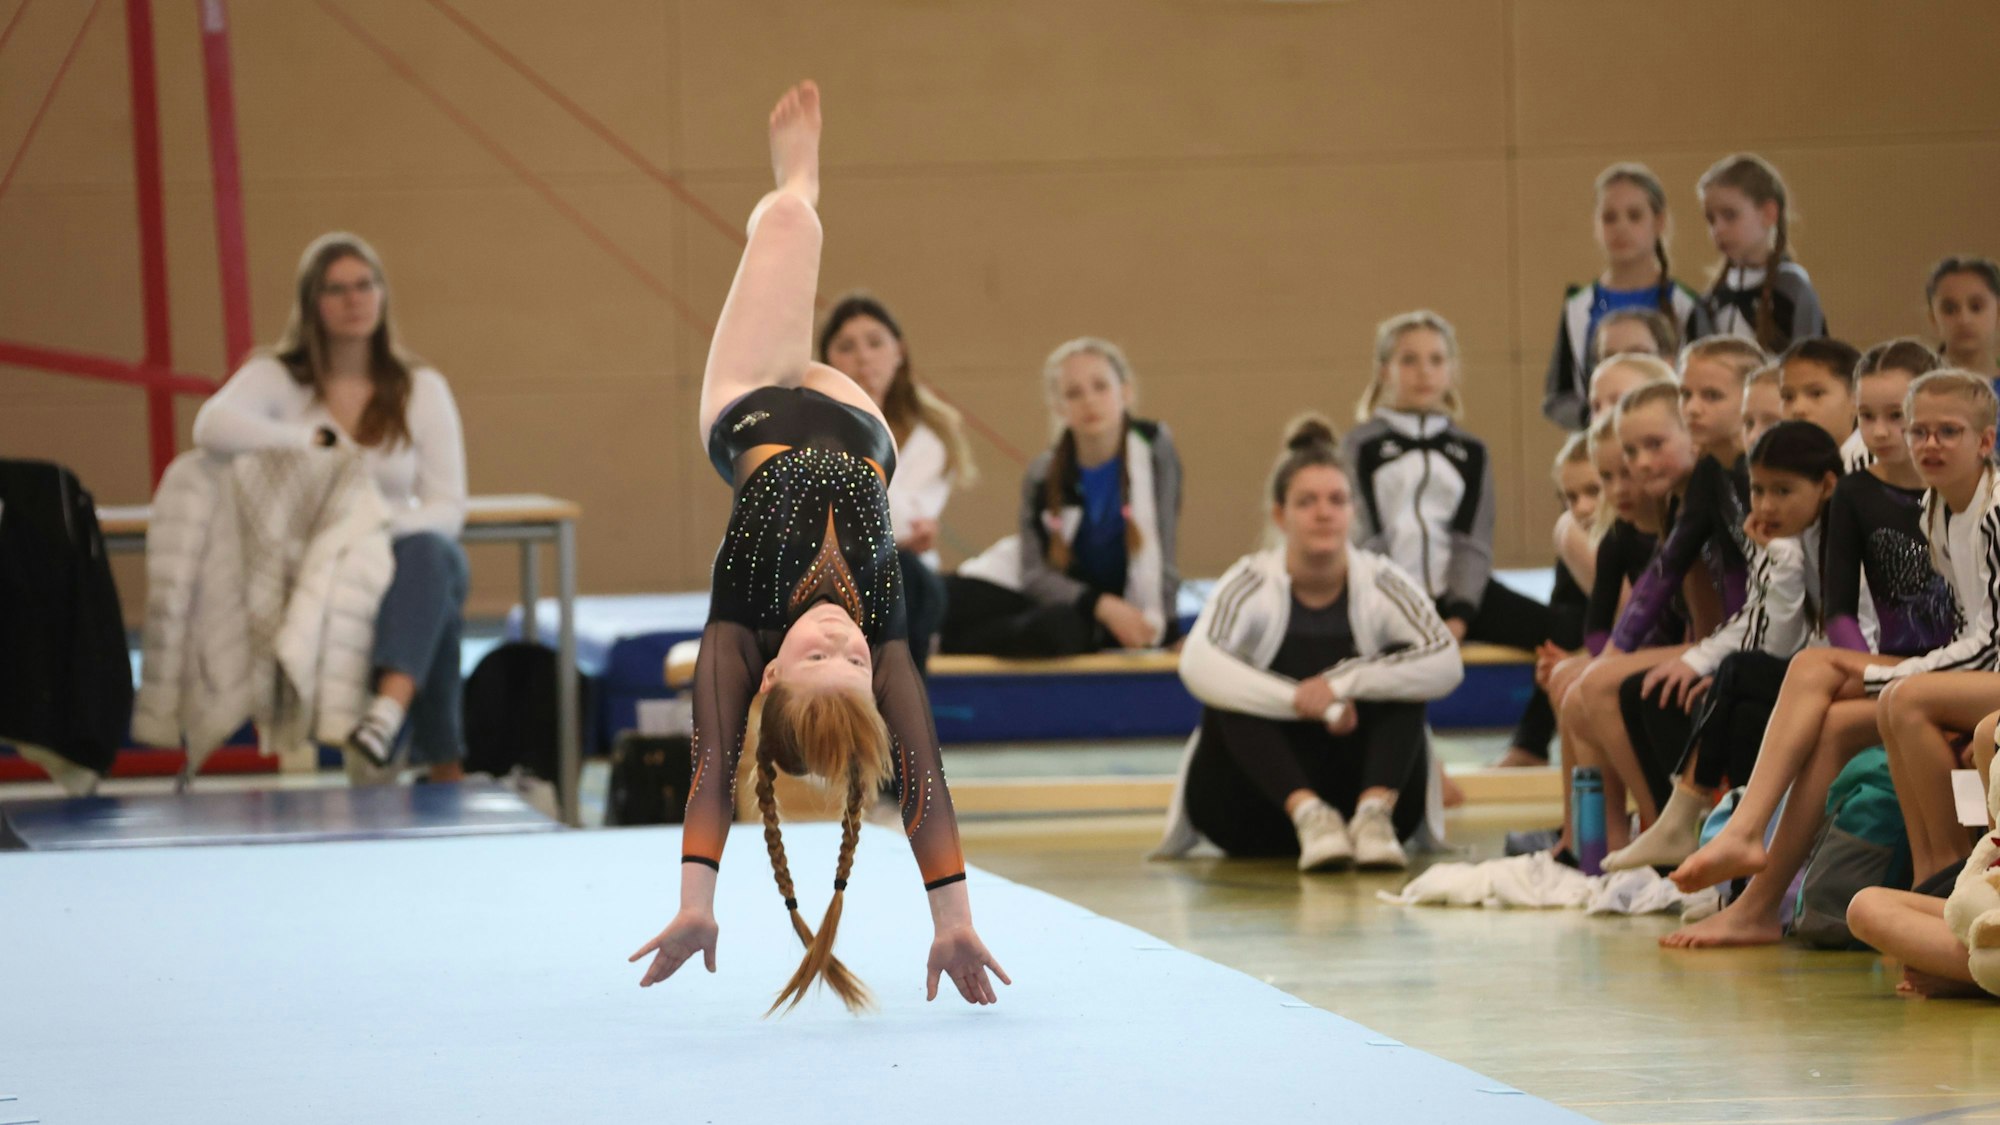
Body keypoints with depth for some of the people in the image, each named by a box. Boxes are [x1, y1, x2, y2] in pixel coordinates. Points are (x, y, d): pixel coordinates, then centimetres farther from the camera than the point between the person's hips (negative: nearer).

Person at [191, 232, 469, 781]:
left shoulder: (421, 387, 8)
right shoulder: (277, 378, 3)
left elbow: (447, 508, 0)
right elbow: (212, 426, -20)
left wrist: (379, 525, -20)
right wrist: (316, 441, -19)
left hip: (397, 560, 1)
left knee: (428, 552, -38)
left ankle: (388, 713, -59)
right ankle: (444, 764, -32)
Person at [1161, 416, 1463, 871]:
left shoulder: (1381, 581, -5)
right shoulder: (1253, 582, -10)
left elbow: (1446, 665, -22)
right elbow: (1198, 664, -31)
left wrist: (1342, 683, -31)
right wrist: (1314, 705, -37)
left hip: (1360, 782, 1)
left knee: (1400, 676, -19)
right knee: (1227, 697, -26)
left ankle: (1373, 816, -36)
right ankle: (1308, 816, -41)